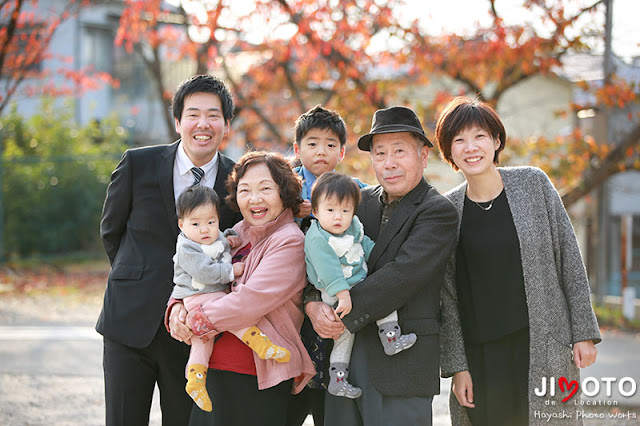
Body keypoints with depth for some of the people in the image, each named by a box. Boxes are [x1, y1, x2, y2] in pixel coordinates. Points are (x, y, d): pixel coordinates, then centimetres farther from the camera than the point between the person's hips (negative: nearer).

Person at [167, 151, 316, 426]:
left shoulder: (290, 242, -12)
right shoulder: (239, 233, 13)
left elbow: (251, 301, -21)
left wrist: (196, 321, -13)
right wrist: (177, 307, -5)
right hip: (213, 369, 7)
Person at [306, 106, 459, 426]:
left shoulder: (438, 212, -6)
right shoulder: (361, 201, 14)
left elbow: (402, 276, -17)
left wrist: (344, 315, -18)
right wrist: (313, 305, -9)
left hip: (402, 366, -6)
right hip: (344, 356, 6)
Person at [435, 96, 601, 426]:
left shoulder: (533, 183, 1)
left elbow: (569, 259, 2)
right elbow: (447, 297, 3)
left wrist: (584, 333, -2)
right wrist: (456, 365, -1)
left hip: (544, 345, -1)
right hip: (481, 354, 1)